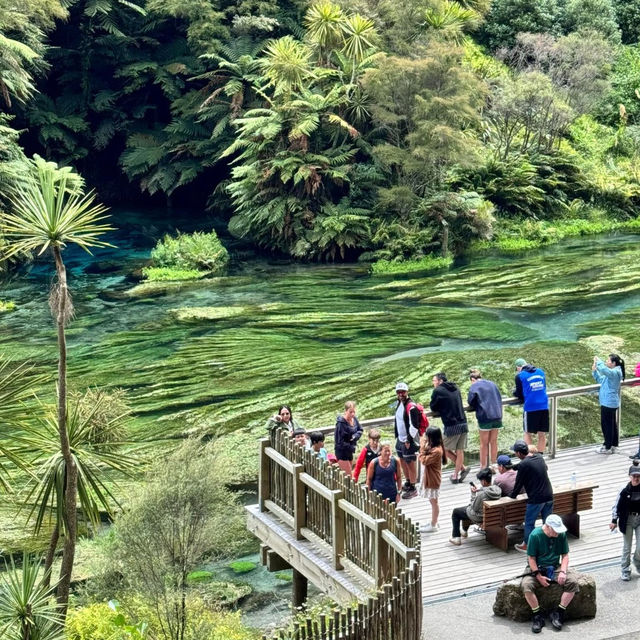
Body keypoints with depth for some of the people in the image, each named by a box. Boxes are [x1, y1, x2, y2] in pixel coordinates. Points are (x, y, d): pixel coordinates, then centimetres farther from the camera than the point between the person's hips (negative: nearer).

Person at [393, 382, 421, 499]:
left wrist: (409, 440, -20)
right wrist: (396, 435, 18)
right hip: (400, 440, 9)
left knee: (411, 463, -2)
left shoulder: (411, 407, -20)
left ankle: (413, 489, 7)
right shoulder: (399, 404, 9)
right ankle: (407, 483, 38)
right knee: (402, 462, 21)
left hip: (409, 441, -9)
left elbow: (414, 425, -21)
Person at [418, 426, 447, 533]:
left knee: (433, 501, 2)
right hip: (429, 478, 10)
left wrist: (423, 448, -18)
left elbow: (424, 461, -23)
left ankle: (433, 525, 12)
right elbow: (422, 458, 9)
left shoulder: (436, 451, -26)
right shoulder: (433, 447, 4)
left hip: (433, 480, -10)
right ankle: (433, 522, 30)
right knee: (432, 501, 19)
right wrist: (424, 447, -2)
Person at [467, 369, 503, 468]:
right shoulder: (492, 384, 13)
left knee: (484, 443, 5)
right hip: (497, 415, 5)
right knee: (493, 442, 13)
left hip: (484, 416, -5)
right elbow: (499, 399, 16)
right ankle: (493, 465, 18)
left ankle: (484, 467, 7)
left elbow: (470, 401, -6)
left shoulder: (474, 386, -3)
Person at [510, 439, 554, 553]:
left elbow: (519, 482, -8)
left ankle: (526, 545, 18)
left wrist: (513, 496, 7)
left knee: (529, 522, 9)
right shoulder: (540, 457, 4)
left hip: (536, 499, -7)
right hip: (549, 496, 7)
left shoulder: (524, 464, -16)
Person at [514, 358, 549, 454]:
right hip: (544, 406, 4)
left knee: (528, 433, 10)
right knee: (542, 434, 10)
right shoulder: (541, 372, 11)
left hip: (530, 407, -4)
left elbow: (519, 394, 2)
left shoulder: (519, 376, -2)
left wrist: (514, 392, 25)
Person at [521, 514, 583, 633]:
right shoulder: (535, 535, -14)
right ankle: (537, 616, -16)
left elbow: (565, 555, 3)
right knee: (526, 585, -33)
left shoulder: (561, 534, -3)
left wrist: (563, 572, -13)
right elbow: (531, 558, -11)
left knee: (572, 582, -24)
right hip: (537, 569, -3)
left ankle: (558, 614, -14)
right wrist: (539, 577, -18)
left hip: (555, 568, 3)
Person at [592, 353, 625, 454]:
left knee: (606, 424, -2)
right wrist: (594, 371, 6)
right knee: (612, 424, 17)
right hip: (610, 402, 10)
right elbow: (601, 380, 20)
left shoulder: (615, 372, -20)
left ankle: (607, 447, 6)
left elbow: (604, 370, -40)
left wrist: (598, 361, -25)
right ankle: (614, 444, 27)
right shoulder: (611, 372, 12)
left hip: (609, 403, -10)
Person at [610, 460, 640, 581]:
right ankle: (625, 571, 22)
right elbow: (617, 506, -5)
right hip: (628, 520, -1)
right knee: (627, 547, 9)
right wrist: (614, 521, -4)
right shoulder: (625, 491, -12)